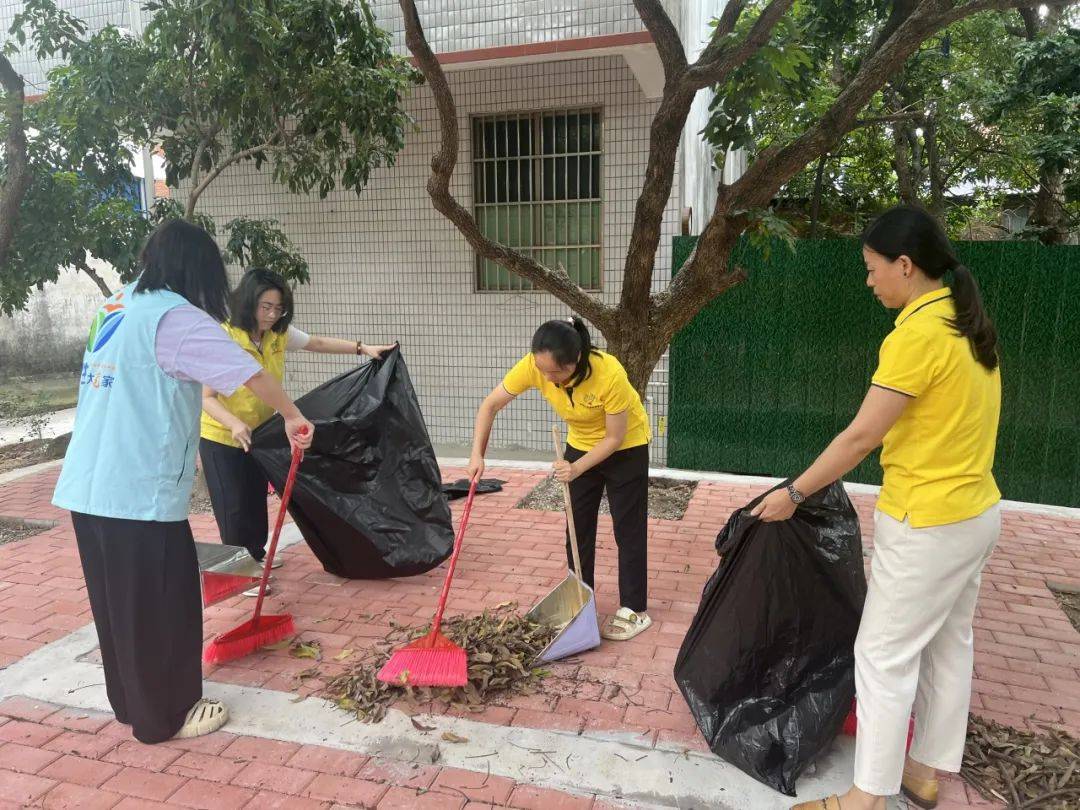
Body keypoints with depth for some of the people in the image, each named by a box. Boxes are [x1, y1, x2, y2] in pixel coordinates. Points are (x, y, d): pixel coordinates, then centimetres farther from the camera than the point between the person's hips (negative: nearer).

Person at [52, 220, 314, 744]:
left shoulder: (115, 307, 14)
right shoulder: (173, 315, -13)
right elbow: (249, 373, -20)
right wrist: (292, 416, -6)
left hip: (88, 486, 9)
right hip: (139, 492, -9)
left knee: (117, 602, 20)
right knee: (161, 606, 6)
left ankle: (131, 703, 36)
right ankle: (164, 716, 21)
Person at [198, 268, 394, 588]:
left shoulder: (279, 333, -8)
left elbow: (317, 343, 6)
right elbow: (206, 397, -28)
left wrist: (363, 348, -2)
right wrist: (235, 424, -45)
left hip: (258, 432, 7)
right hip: (221, 436, -6)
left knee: (256, 499, 19)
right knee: (233, 505, -2)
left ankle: (254, 554, 39)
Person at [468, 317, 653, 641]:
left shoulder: (609, 374, -38)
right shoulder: (532, 366, -28)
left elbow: (615, 437, -25)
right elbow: (490, 405, -17)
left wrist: (577, 469, -31)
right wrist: (477, 455, -25)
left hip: (626, 447, -4)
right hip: (581, 445, 5)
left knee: (628, 529, 2)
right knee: (578, 527, 9)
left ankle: (634, 611, 15)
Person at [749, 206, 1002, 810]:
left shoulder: (918, 334, -22)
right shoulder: (969, 324, 7)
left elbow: (861, 437, -22)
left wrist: (793, 494, -12)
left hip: (928, 525, -10)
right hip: (978, 511, 10)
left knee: (884, 656, 2)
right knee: (949, 645, 19)